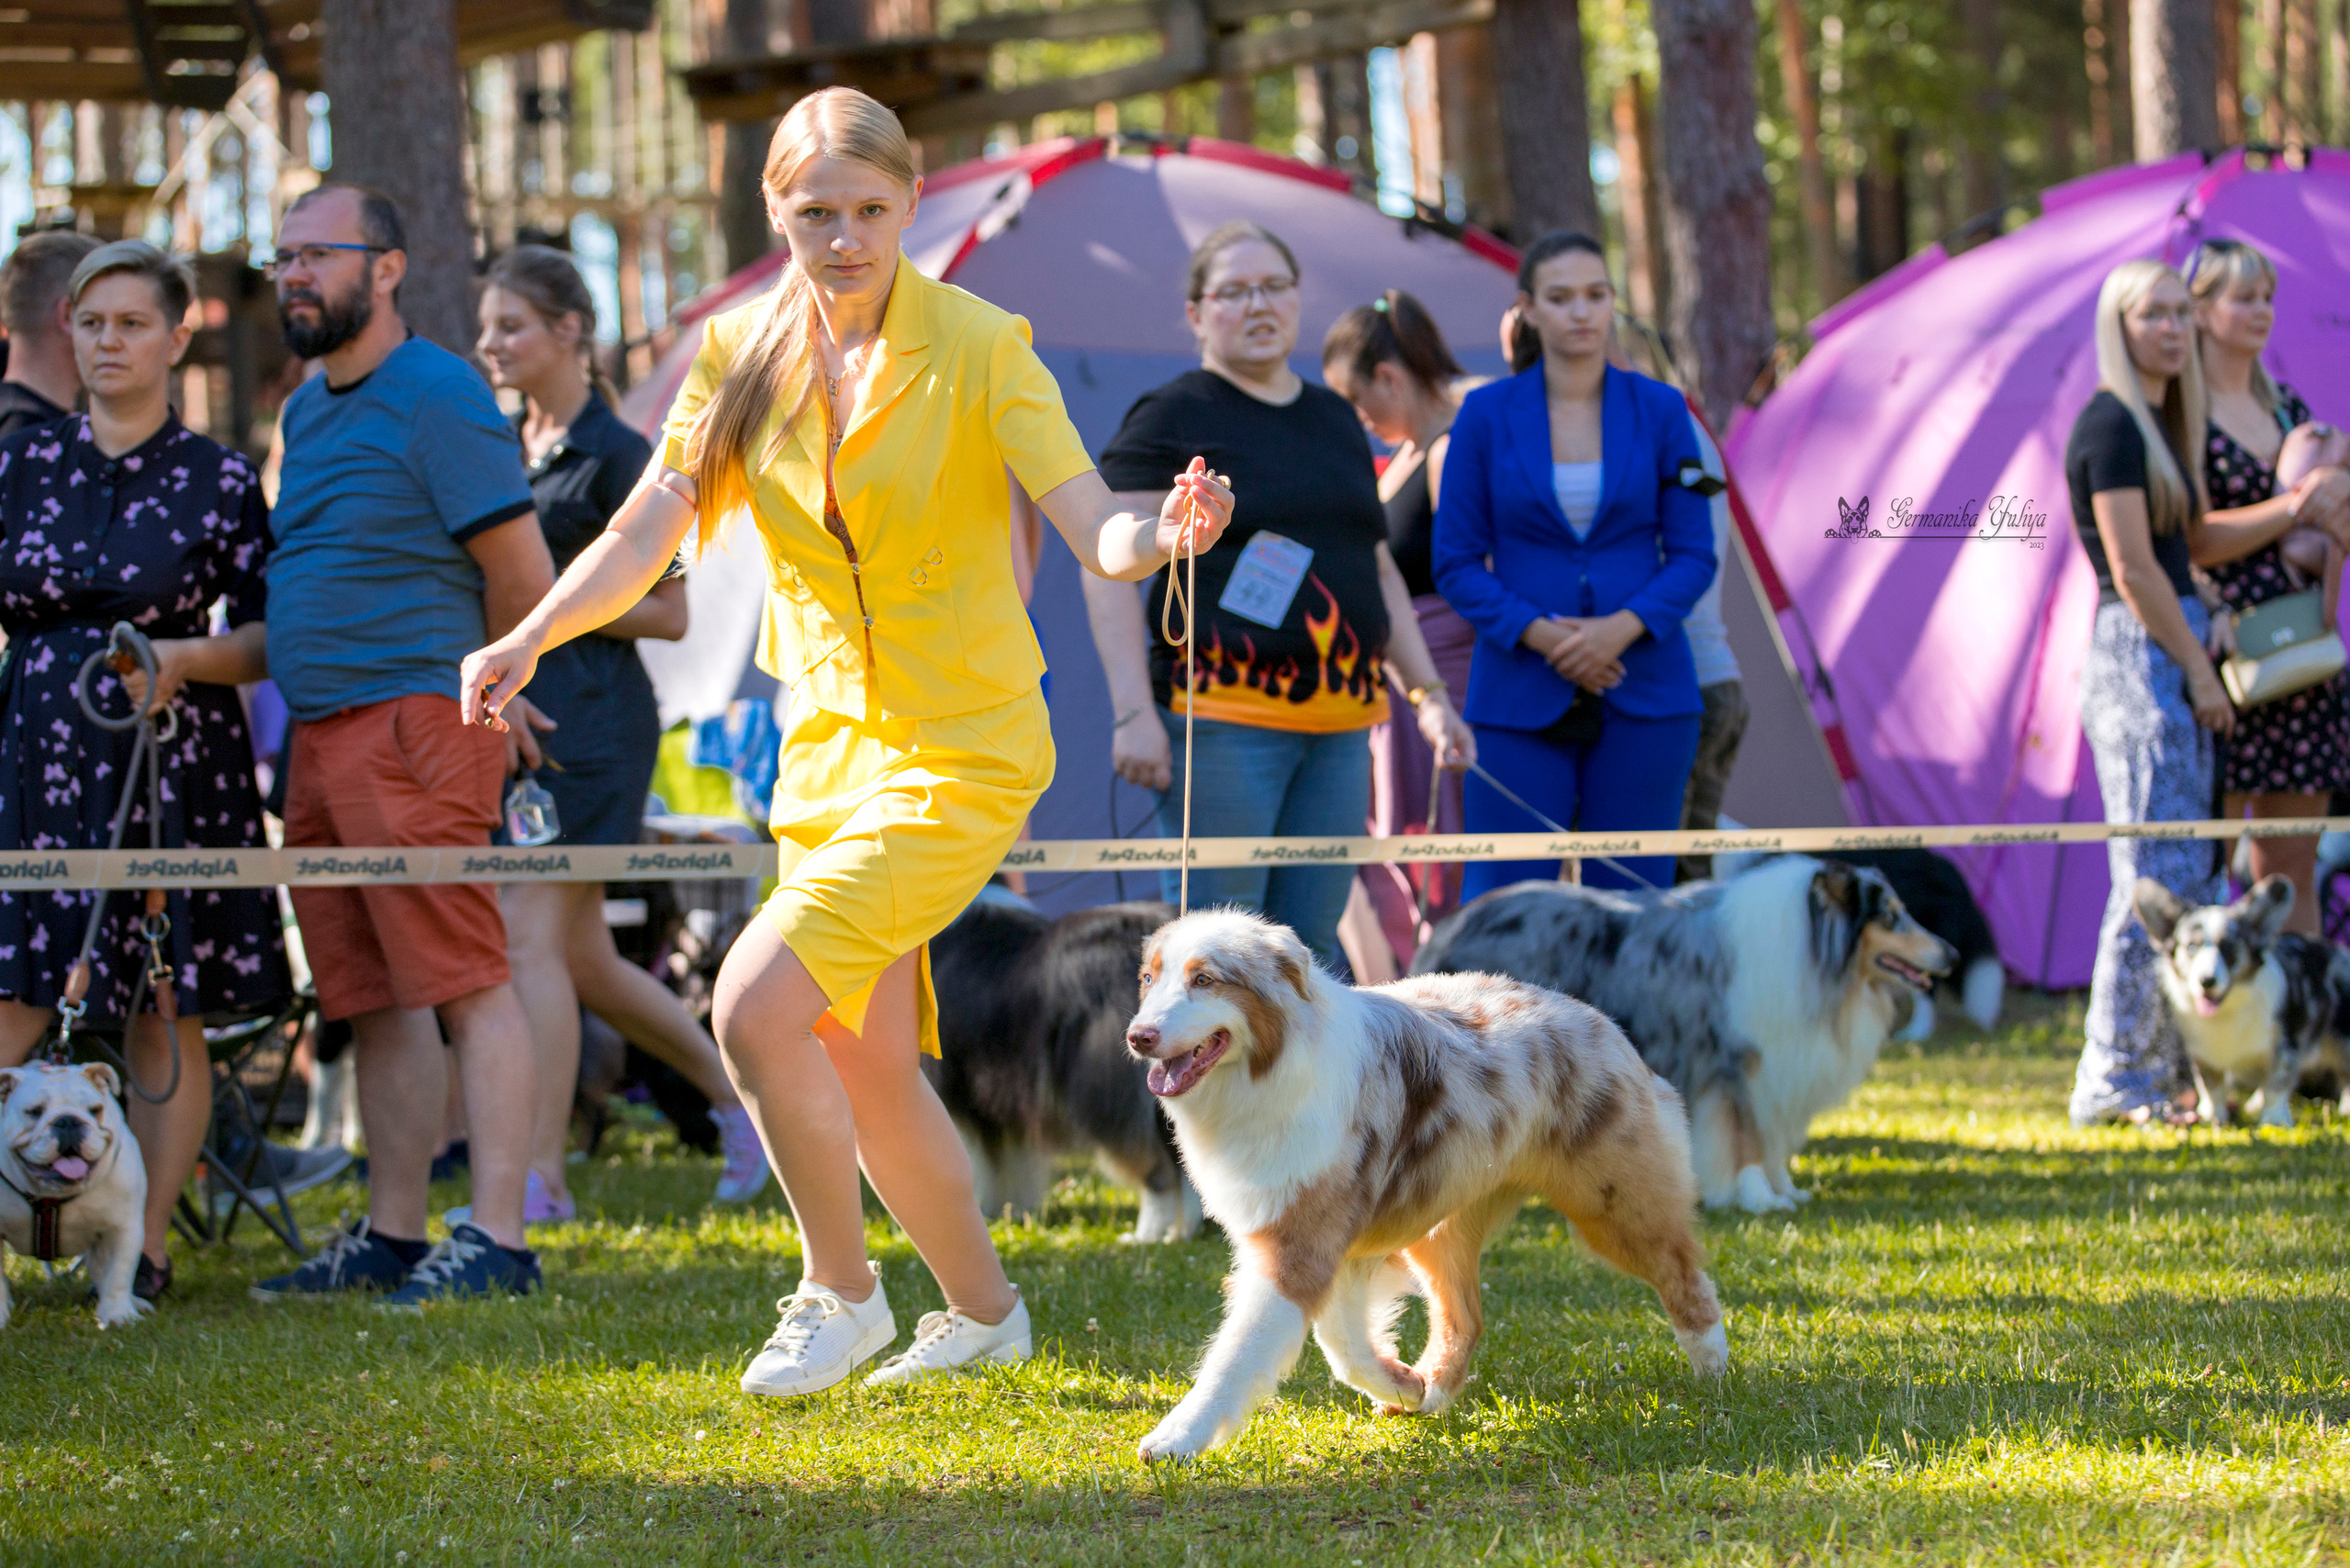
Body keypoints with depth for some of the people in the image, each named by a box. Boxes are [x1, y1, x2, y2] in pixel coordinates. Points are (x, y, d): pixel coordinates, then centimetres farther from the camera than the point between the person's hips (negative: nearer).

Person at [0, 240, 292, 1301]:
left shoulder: (220, 481, 3)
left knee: (168, 1015, 1)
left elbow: (268, 641, 3)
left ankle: (148, 1247, 8)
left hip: (173, 763, -1)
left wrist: (181, 659, -14)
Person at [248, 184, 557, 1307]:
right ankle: (392, 1236, 15)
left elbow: (523, 578, -9)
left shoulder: (437, 395, -9)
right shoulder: (307, 410, 18)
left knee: (466, 985, -9)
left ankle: (496, 1239, -11)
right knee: (375, 1000, 11)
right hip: (322, 738, 9)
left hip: (414, 726, -9)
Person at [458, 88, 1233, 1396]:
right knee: (864, 1062, 12)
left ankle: (841, 1292, 0)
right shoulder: (744, 354, 0)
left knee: (756, 1004, -19)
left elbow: (1094, 527, -19)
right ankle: (984, 1311, 33)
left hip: (963, 747, -6)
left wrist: (1165, 535, -42)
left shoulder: (980, 348, -13)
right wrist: (533, 637, -21)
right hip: (829, 737, 6)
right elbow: (650, 529, -5)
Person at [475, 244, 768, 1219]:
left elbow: (667, 613, -9)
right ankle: (737, 1090, 27)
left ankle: (540, 1176, -14)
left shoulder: (615, 458, -8)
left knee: (529, 938, -14)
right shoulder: (501, 446, 14)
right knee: (579, 956, 11)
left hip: (588, 716, -8)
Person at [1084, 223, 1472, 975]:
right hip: (1223, 721, -6)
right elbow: (1110, 568, -7)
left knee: (1311, 948, 5)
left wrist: (1429, 693, 19)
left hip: (1341, 726, 6)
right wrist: (1134, 712, -17)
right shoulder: (1170, 419, -1)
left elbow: (1380, 570, 27)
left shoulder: (1334, 419, 19)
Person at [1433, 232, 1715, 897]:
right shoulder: (1487, 415, 3)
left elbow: (1693, 555, 5)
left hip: (1644, 693, 1)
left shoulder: (1660, 411, 6)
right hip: (1520, 702, -1)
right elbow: (1457, 564, 3)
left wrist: (1625, 627, -12)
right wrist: (1539, 634, -12)